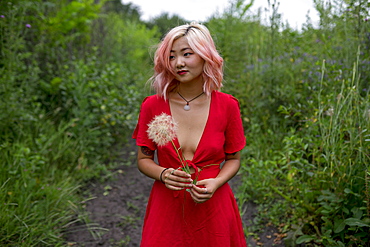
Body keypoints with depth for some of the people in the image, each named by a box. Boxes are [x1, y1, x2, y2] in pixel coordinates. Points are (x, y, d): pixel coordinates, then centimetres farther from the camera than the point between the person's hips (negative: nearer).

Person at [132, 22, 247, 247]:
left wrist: (216, 182, -13)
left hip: (213, 207, 0)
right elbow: (144, 159, 4)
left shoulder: (227, 106, -7)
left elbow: (233, 159, 5)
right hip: (166, 206, 0)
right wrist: (163, 174, -16)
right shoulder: (152, 106, -7)